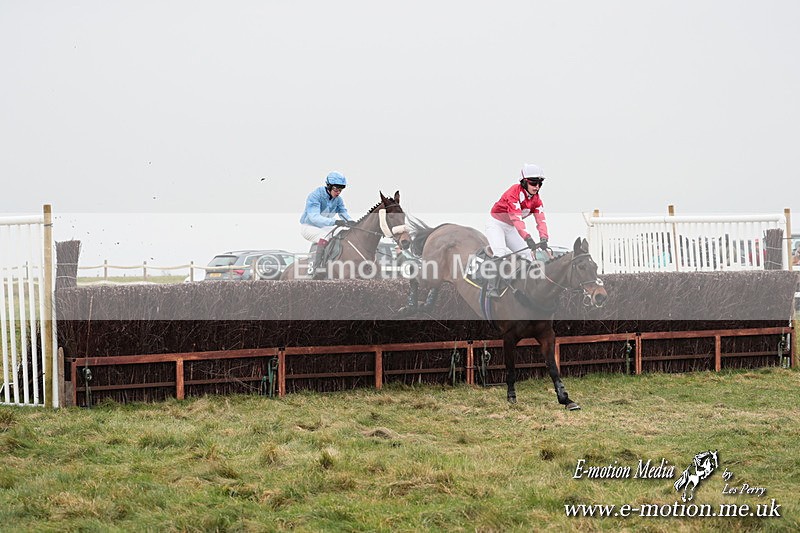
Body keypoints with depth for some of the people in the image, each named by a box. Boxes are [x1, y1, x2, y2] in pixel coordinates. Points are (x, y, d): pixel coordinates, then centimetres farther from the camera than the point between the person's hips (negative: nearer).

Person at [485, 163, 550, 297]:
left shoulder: (536, 199, -5)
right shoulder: (515, 192, -28)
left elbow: (541, 220, -15)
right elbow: (516, 218, -38)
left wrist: (543, 238, -34)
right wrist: (527, 238, -48)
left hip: (510, 228, 8)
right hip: (495, 224, -8)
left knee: (526, 254, 0)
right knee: (501, 252, -27)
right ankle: (492, 288, -26)